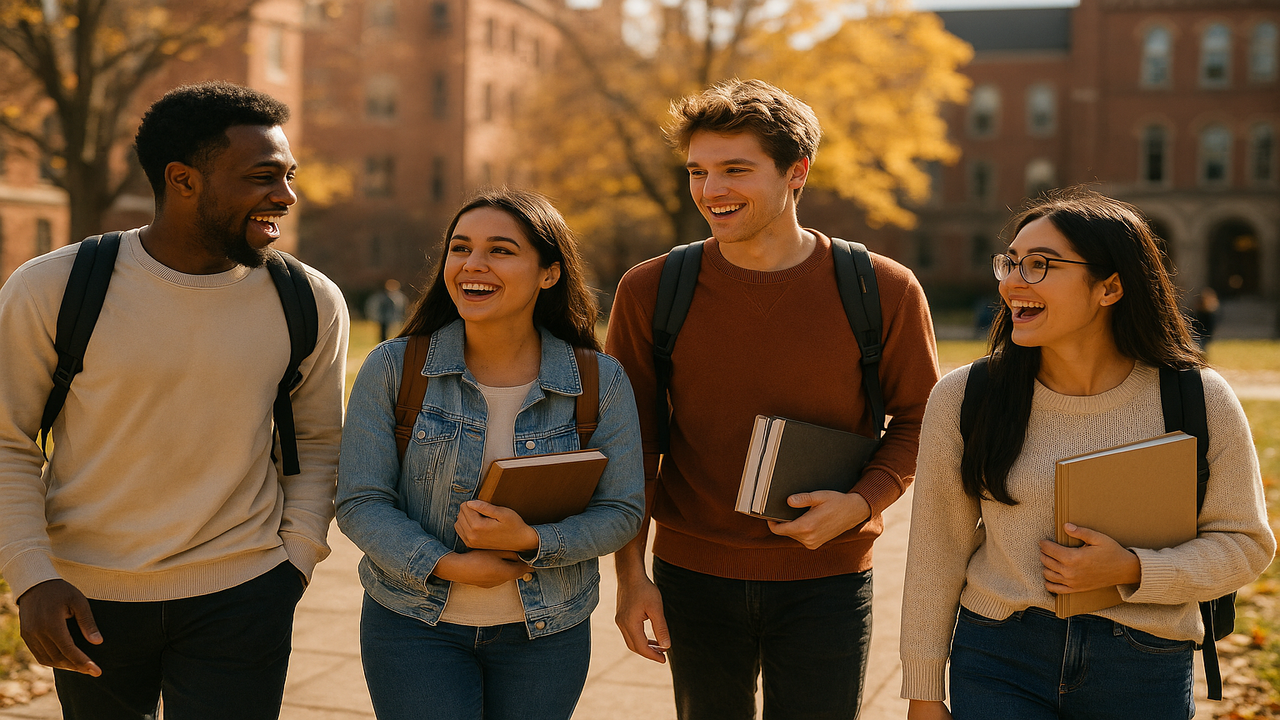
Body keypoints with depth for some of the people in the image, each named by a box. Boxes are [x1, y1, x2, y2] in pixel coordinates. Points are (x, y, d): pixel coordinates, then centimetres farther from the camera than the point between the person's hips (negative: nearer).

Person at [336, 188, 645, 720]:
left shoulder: (601, 383, -6)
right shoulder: (393, 369, -7)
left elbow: (621, 511, -5)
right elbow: (360, 502, -7)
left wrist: (531, 542, -22)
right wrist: (447, 565, -21)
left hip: (546, 634, 1)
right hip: (414, 624, -1)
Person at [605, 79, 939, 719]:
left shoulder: (885, 291, -7)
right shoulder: (650, 292, -4)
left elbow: (919, 420, 5)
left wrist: (863, 502, -13)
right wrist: (630, 572, -1)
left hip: (825, 579, -1)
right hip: (693, 576, 1)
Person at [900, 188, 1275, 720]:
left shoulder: (1202, 403, -5)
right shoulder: (963, 398, -5)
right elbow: (936, 555, 0)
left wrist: (1131, 571, -16)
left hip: (1145, 676, 0)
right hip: (999, 667, 0)